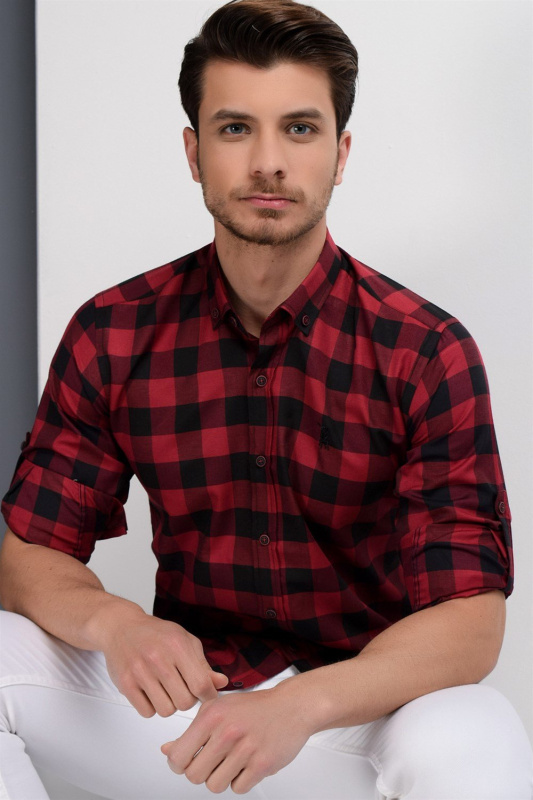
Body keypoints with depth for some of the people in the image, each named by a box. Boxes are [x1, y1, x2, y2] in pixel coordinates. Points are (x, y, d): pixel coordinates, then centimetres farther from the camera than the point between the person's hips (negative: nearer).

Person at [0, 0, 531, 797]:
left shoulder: (427, 353, -10)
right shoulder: (111, 335, -1)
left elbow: (469, 618, -15)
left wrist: (299, 705, -34)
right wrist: (113, 623, -25)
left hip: (356, 705, -2)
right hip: (179, 699, 3)